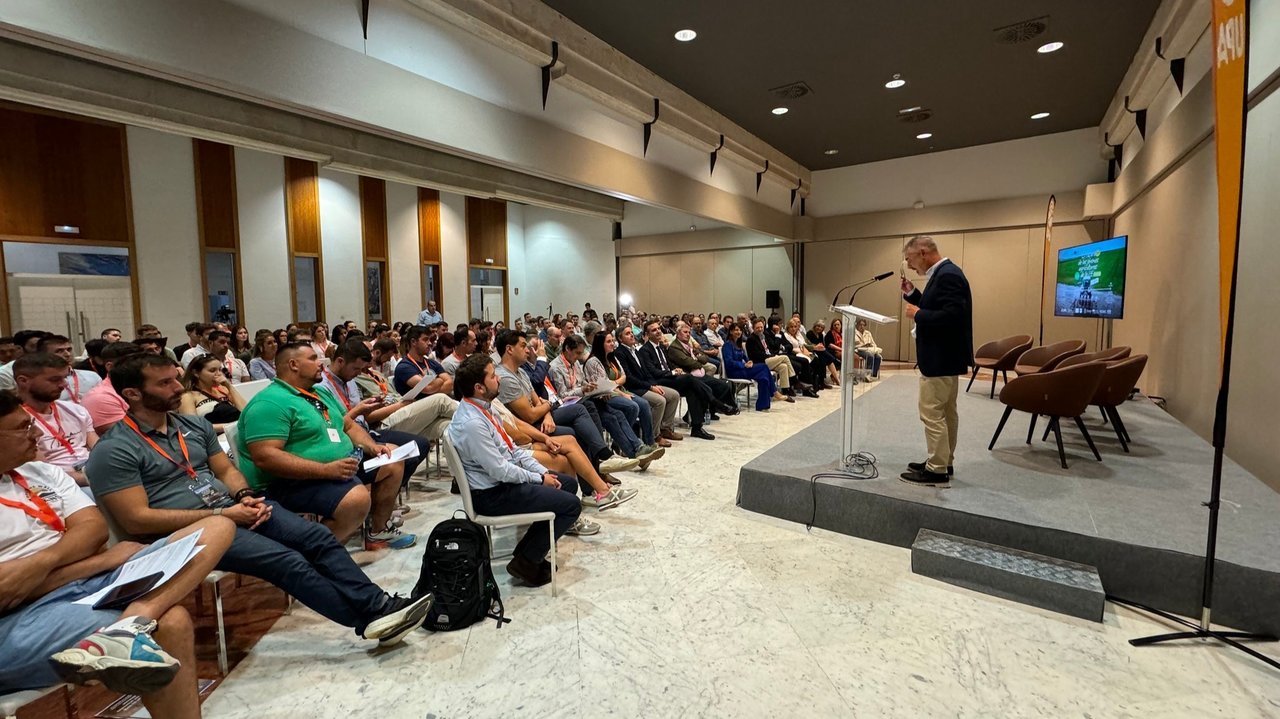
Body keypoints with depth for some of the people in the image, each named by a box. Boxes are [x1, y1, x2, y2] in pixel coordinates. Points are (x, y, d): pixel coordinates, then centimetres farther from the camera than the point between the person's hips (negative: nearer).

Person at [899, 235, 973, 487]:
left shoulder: (947, 275, -21)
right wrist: (912, 294, 6)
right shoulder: (943, 273, 11)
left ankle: (937, 470, 4)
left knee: (932, 414, -4)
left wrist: (917, 314, -20)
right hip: (944, 357, 11)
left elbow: (951, 317, -30)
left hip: (940, 359, -11)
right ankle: (944, 463, 28)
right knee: (945, 413, 17)